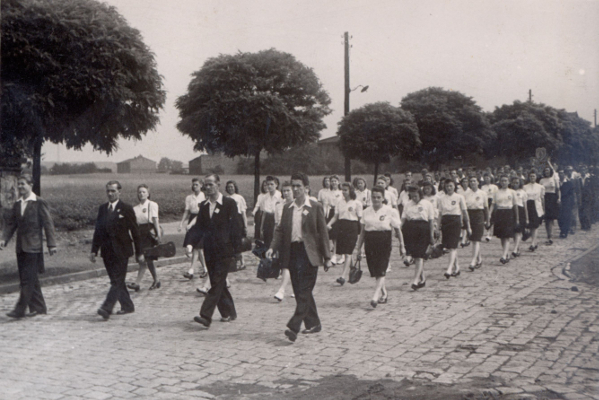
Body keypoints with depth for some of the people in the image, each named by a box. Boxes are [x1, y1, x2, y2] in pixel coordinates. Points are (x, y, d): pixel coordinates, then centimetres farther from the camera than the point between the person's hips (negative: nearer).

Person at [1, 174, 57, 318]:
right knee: (30, 279, 11)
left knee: (28, 279, -7)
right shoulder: (17, 204, 13)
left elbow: (48, 224, -7)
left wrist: (51, 244, -10)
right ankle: (39, 307, 20)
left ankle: (20, 309, -5)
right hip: (21, 247, 7)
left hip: (33, 247, -7)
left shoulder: (39, 203, -6)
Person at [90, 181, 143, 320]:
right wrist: (94, 250, 8)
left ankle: (107, 308, -15)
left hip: (121, 251, -6)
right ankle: (127, 305, 23)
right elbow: (98, 230, 13)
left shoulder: (126, 209, -5)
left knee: (117, 281, -10)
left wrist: (139, 253, -4)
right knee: (117, 281, 11)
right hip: (107, 251, 6)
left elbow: (135, 232, -3)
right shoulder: (102, 209, 11)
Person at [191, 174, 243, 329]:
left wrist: (236, 251, -8)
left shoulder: (229, 203, -4)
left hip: (224, 251, -6)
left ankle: (205, 316, -15)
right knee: (218, 283, 11)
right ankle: (228, 313, 25)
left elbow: (236, 228, -5)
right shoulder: (203, 205, 12)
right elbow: (199, 227, 14)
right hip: (210, 251, 6)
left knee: (217, 283, -10)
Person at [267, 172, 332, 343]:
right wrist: (273, 247, -6)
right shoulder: (287, 209, 12)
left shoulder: (315, 207, -1)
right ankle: (313, 324, 22)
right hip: (292, 253, 5)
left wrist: (327, 257, -3)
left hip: (308, 253, -5)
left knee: (304, 291, -10)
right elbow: (280, 230, 12)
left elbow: (323, 232, -1)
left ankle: (294, 327, -14)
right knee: (300, 292, 10)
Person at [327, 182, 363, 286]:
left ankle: (343, 276, -20)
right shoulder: (339, 202, 12)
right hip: (341, 227, 5)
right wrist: (329, 224, -5)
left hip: (352, 227, -5)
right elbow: (336, 216, 12)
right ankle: (347, 273, 23)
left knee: (348, 253, -12)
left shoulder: (357, 203, -1)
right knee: (341, 252, 7)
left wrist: (361, 232, -4)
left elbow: (360, 219, 0)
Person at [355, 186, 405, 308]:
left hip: (384, 243, -4)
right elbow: (362, 231, 13)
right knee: (374, 272, 8)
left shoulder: (390, 211, -2)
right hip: (370, 243, 4)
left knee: (381, 271, -12)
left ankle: (375, 296, -15)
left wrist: (402, 245, 2)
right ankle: (384, 294, 26)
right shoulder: (366, 212, 9)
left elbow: (398, 230, 2)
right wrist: (359, 248, 13)